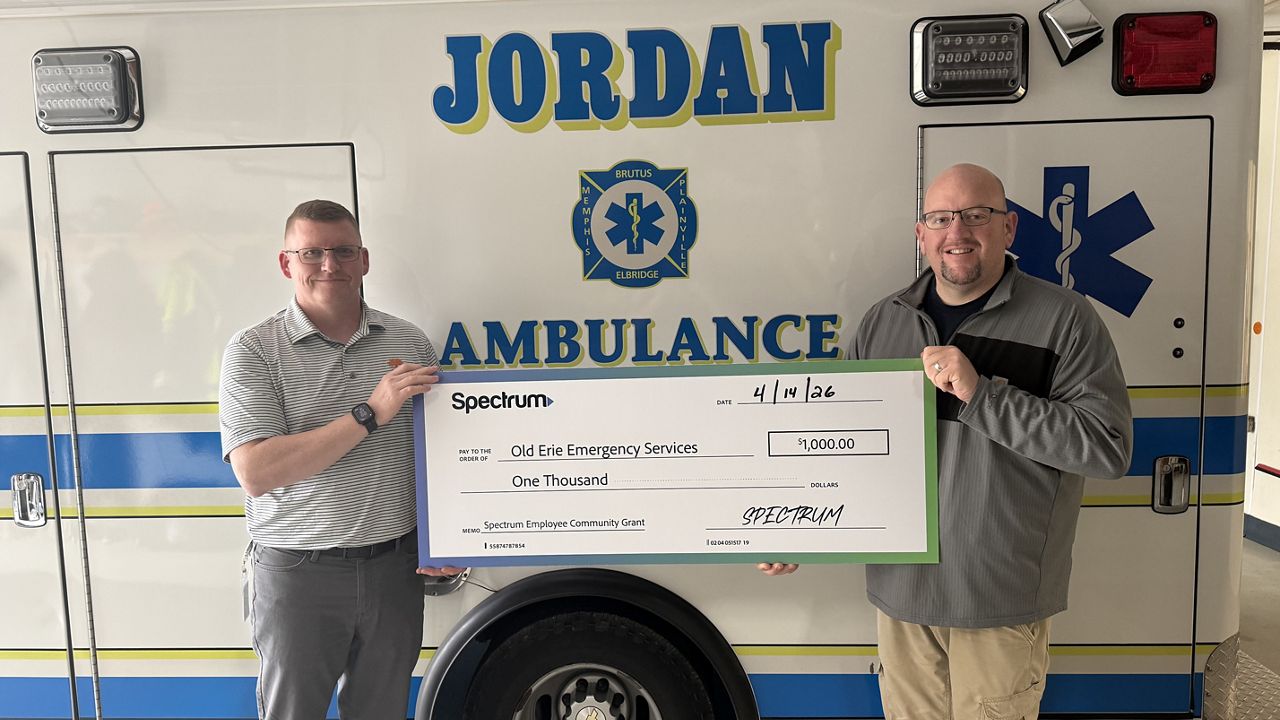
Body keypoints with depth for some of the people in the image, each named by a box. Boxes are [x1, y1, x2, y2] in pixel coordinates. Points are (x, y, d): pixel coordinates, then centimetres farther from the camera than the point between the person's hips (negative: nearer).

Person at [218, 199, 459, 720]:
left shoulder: (410, 342, 4)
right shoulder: (253, 350, -6)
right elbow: (255, 473, -18)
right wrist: (370, 415, -22)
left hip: (394, 567, 3)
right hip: (297, 573, -3)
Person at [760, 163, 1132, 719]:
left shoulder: (1063, 319, -7)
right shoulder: (882, 322, 6)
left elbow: (1107, 446, -16)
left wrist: (980, 394, -22)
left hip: (1002, 603, -3)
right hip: (899, 593, 4)